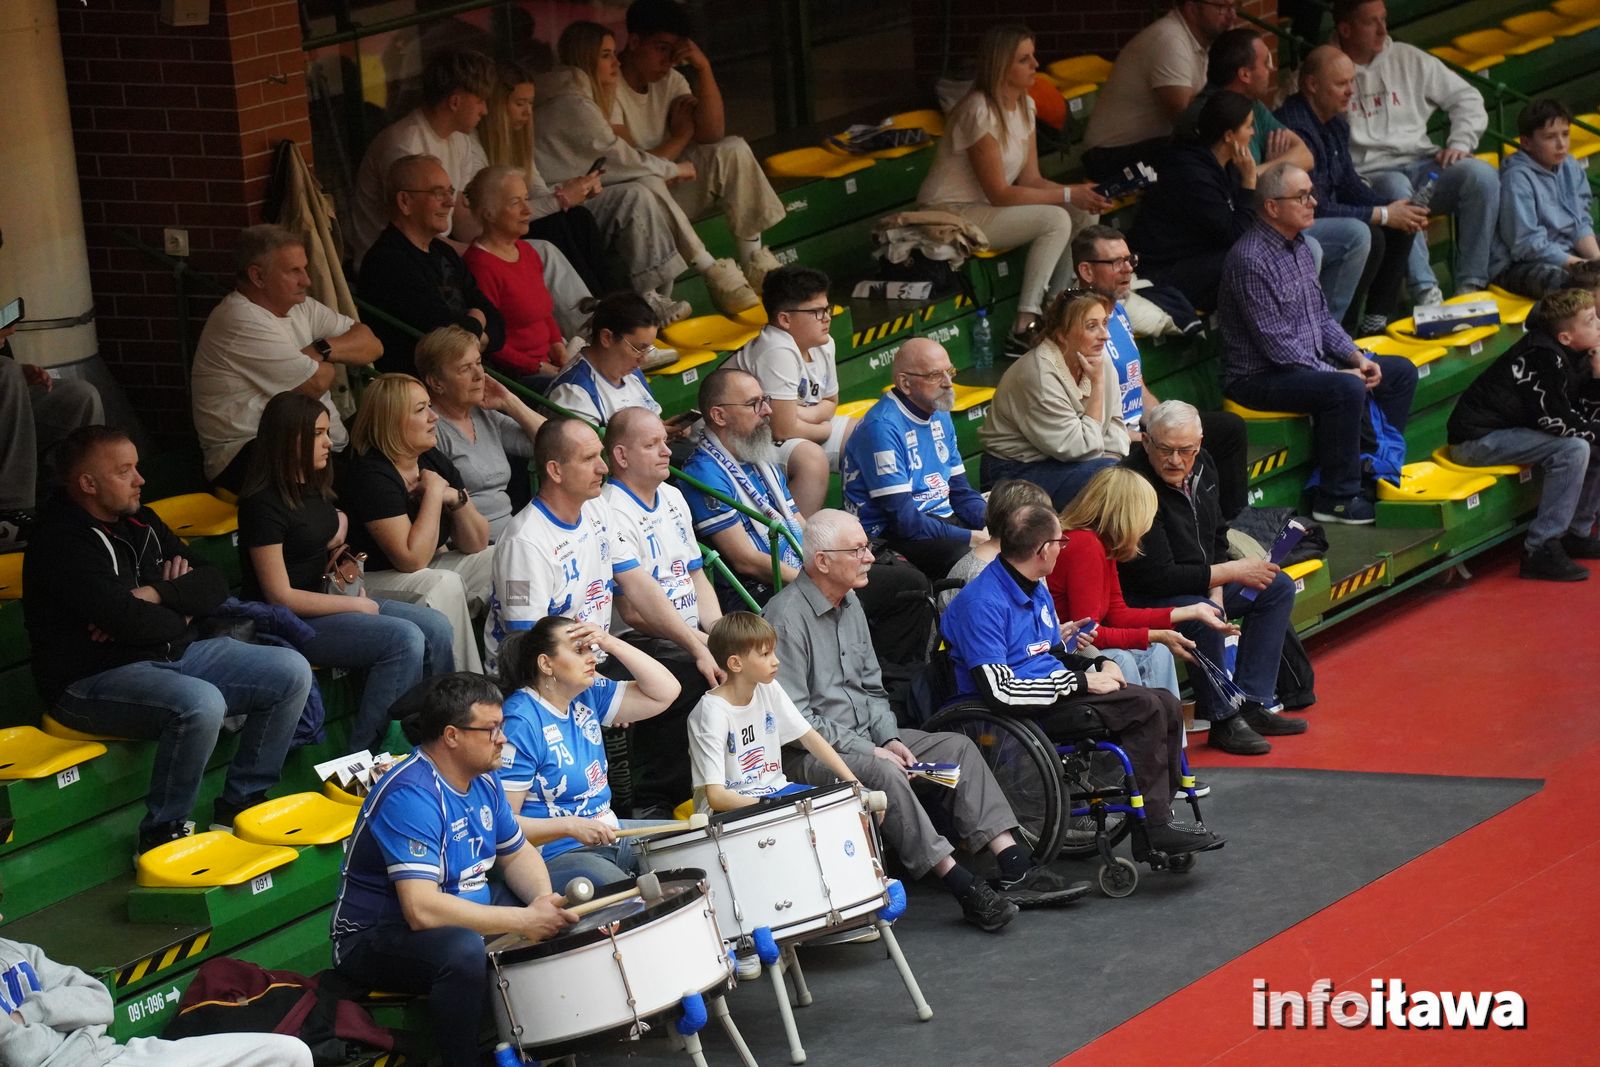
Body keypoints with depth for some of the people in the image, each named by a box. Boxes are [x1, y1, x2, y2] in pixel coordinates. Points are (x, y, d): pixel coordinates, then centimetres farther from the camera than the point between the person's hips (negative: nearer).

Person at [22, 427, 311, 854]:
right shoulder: (61, 544, -15)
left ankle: (241, 804, 6)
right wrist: (181, 614, -4)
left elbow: (215, 585, 7)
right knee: (201, 703, -37)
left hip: (173, 656, 9)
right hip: (94, 681, -9)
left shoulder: (140, 523, 12)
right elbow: (131, 622, -25)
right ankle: (161, 835, -20)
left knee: (292, 672, -2)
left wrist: (157, 595, -12)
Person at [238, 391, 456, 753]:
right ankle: (366, 758, -19)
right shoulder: (264, 503, -18)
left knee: (436, 628, -5)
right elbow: (280, 596, -19)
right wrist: (355, 605, -14)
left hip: (324, 599, 9)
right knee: (404, 639, -25)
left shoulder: (315, 489, 9)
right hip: (289, 621, -9)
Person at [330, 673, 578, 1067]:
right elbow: (422, 909, -36)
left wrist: (542, 901, -10)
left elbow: (517, 854, 13)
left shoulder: (483, 779, 1)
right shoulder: (411, 795, -28)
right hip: (375, 939, -9)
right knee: (464, 951, -38)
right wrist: (524, 921, -32)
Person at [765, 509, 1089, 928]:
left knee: (956, 747, -5)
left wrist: (890, 739, 0)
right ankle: (960, 885, -33)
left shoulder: (850, 603, 12)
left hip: (864, 737, 9)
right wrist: (866, 750, -20)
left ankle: (1014, 869, -15)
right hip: (807, 755, -9)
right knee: (882, 773, -35)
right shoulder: (787, 617, -17)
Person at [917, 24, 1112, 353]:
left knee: (1083, 214, -2)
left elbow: (1031, 180, 4)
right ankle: (1024, 330, -22)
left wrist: (1081, 194, -13)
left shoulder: (1025, 105, 4)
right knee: (1055, 220, -24)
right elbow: (1000, 194, -22)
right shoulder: (980, 112, -23)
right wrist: (1068, 195, -19)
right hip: (952, 215, -9)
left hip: (985, 208, 9)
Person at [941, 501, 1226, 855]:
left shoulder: (1037, 590, 15)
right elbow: (1000, 691, -25)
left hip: (1055, 691, 10)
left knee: (1167, 705, -5)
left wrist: (1100, 665, 4)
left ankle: (1158, 817, -4)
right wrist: (1083, 682, -19)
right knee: (1144, 707, -21)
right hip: (1024, 714, -10)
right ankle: (1153, 827, -15)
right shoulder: (982, 603, -17)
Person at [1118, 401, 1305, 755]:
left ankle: (1253, 705, 2)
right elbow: (1159, 577, -30)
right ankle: (1223, 720, -18)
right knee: (1201, 616, -36)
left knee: (1278, 588, 7)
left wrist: (1216, 588, -5)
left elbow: (1217, 536, 13)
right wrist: (1231, 573, -23)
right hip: (1143, 598, -10)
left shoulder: (1200, 465, -2)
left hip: (1198, 582, 10)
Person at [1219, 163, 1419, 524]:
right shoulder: (1251, 260, -22)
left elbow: (1322, 317, 17)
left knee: (1401, 371, 7)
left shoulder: (1298, 246, 10)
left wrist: (1355, 356, 0)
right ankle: (1337, 499, -21)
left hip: (1310, 361, 10)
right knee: (1347, 390, -33)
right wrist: (1338, 372, -20)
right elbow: (1277, 344, -23)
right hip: (1260, 378, -10)